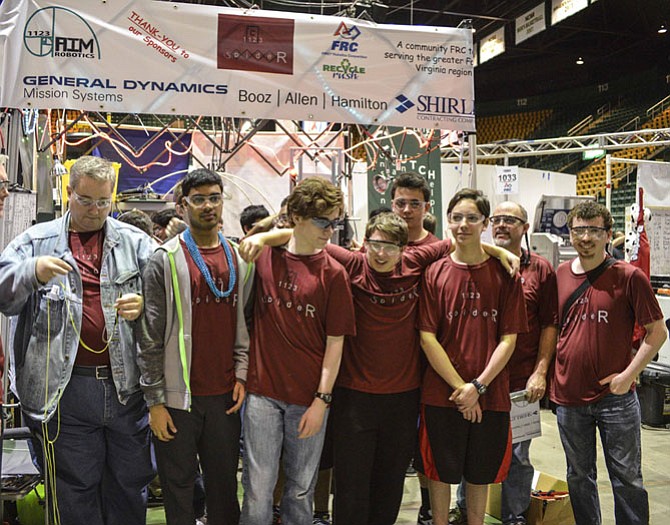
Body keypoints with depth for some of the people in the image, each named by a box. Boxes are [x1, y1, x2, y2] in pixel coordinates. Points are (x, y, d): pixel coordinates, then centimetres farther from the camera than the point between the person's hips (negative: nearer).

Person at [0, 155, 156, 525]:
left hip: (125, 384, 1)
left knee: (131, 482, 14)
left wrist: (145, 305, -15)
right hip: (65, 388, -1)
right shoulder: (36, 241, 6)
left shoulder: (136, 242, 7)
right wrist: (32, 272, -21)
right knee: (75, 493, 11)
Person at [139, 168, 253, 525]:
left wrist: (241, 375, 3)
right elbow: (150, 336, -6)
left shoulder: (238, 259, 9)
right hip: (177, 395, -3)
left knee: (224, 484, 13)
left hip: (225, 393, 3)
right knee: (178, 486, 9)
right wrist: (155, 400, -8)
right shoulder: (165, 260, -4)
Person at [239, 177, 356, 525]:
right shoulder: (264, 257, 2)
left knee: (301, 489, 12)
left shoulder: (332, 273, -2)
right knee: (258, 489, 4)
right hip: (263, 392, 1)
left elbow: (335, 342, -2)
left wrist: (322, 400, -6)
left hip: (309, 397, 0)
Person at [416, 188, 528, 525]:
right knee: (440, 471, 10)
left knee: (480, 472, 15)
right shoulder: (435, 273, -1)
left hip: (490, 394, 1)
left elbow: (509, 338, -3)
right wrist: (459, 386, -12)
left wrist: (478, 386, -12)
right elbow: (427, 337, -5)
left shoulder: (504, 274, 0)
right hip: (441, 393, 0)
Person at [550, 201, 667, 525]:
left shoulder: (629, 277, -8)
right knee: (579, 477, 16)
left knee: (627, 479, 7)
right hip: (568, 396, 4)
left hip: (616, 397, -3)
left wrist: (627, 375, -12)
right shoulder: (559, 275, 4)